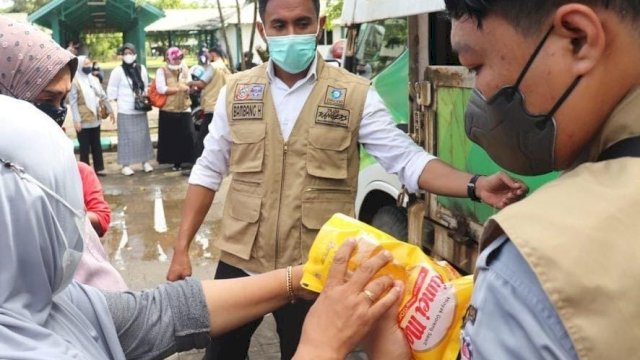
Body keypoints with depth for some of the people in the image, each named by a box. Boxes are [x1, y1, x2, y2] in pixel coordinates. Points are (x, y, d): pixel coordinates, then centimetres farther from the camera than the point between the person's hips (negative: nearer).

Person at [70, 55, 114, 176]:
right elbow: (73, 102, -15)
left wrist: (110, 111, 13)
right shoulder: (75, 82, -11)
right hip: (83, 121, -6)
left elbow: (103, 96, 14)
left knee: (96, 145, 13)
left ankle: (99, 168, 21)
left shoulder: (94, 79, 9)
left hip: (95, 119, 6)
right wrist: (76, 120, -19)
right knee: (85, 147, 1)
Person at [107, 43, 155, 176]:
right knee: (126, 137, -1)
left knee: (143, 136, 9)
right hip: (125, 111, -4)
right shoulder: (118, 71, -8)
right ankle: (125, 165, 5)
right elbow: (112, 91, -4)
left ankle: (145, 162, 20)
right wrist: (120, 101, -1)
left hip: (141, 110, 5)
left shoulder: (142, 69, 7)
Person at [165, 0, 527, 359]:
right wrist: (182, 248, 3)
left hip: (316, 272, -2)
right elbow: (209, 171, 6)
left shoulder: (355, 95, -7)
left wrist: (475, 185, -26)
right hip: (239, 263, 3)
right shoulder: (236, 90, 1)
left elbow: (408, 158, -9)